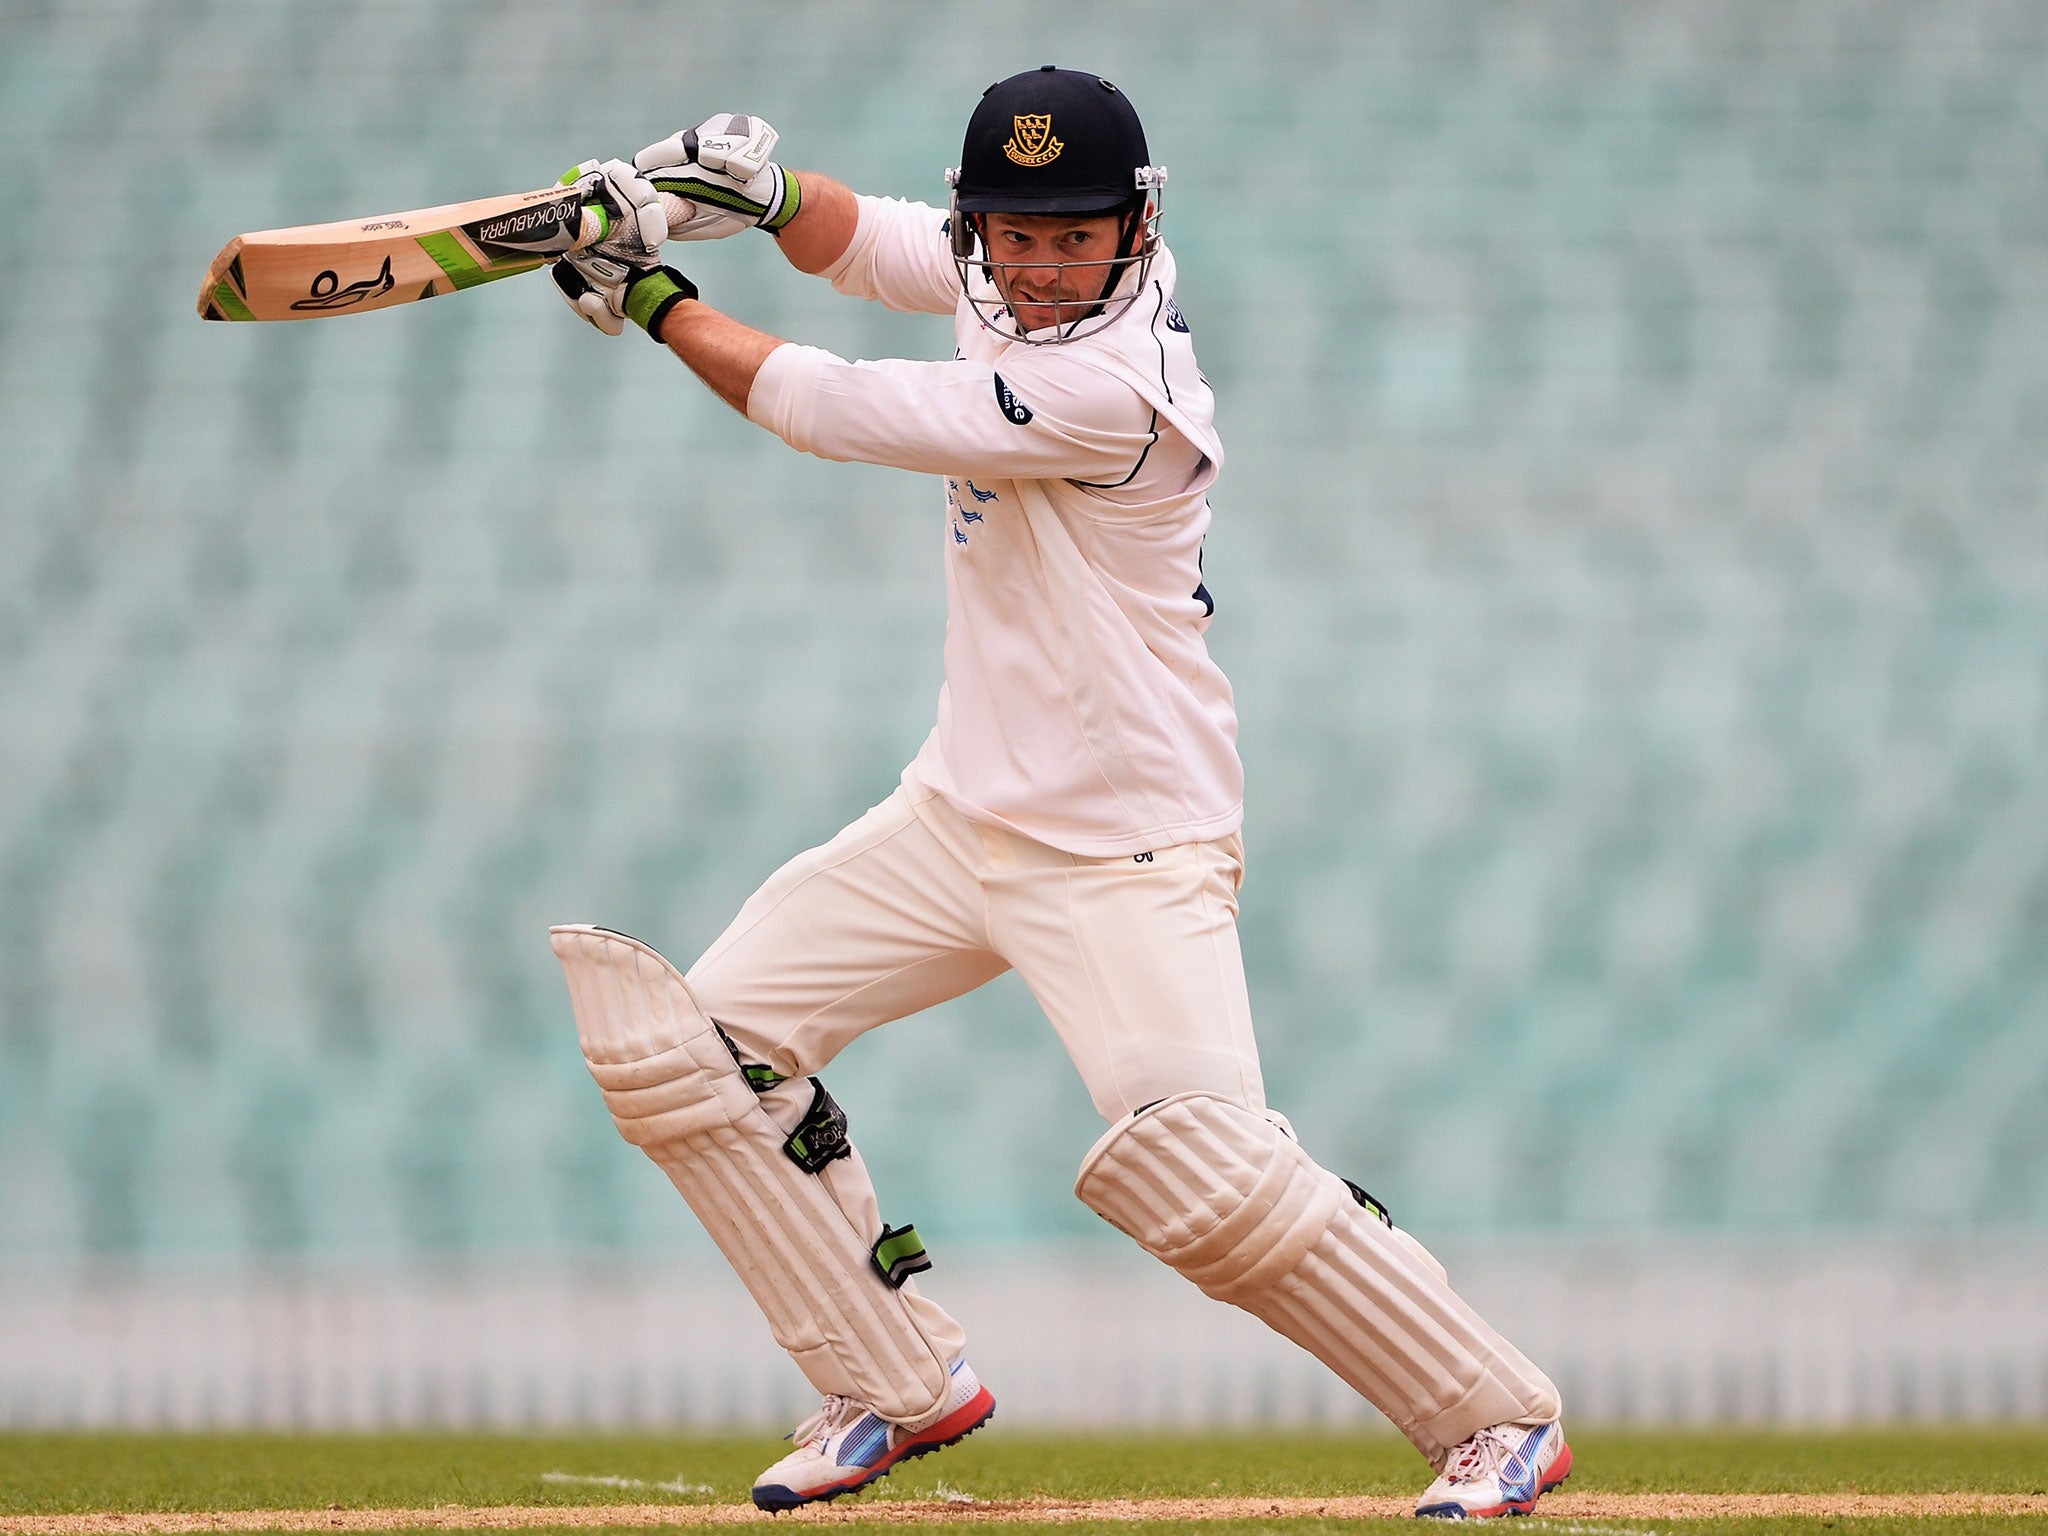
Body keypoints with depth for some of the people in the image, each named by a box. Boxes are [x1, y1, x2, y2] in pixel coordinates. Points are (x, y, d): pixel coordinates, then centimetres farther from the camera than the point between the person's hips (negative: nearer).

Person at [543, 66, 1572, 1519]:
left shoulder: (1114, 389, -26)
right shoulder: (1001, 278, -1)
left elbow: (834, 410, -22)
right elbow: (862, 241, 12)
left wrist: (656, 304, -10)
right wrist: (753, 185, -12)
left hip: (1125, 850, -9)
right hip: (963, 808, 9)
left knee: (1204, 1169, -24)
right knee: (693, 1043, 3)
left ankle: (1500, 1412, -8)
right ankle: (903, 1383, 13)